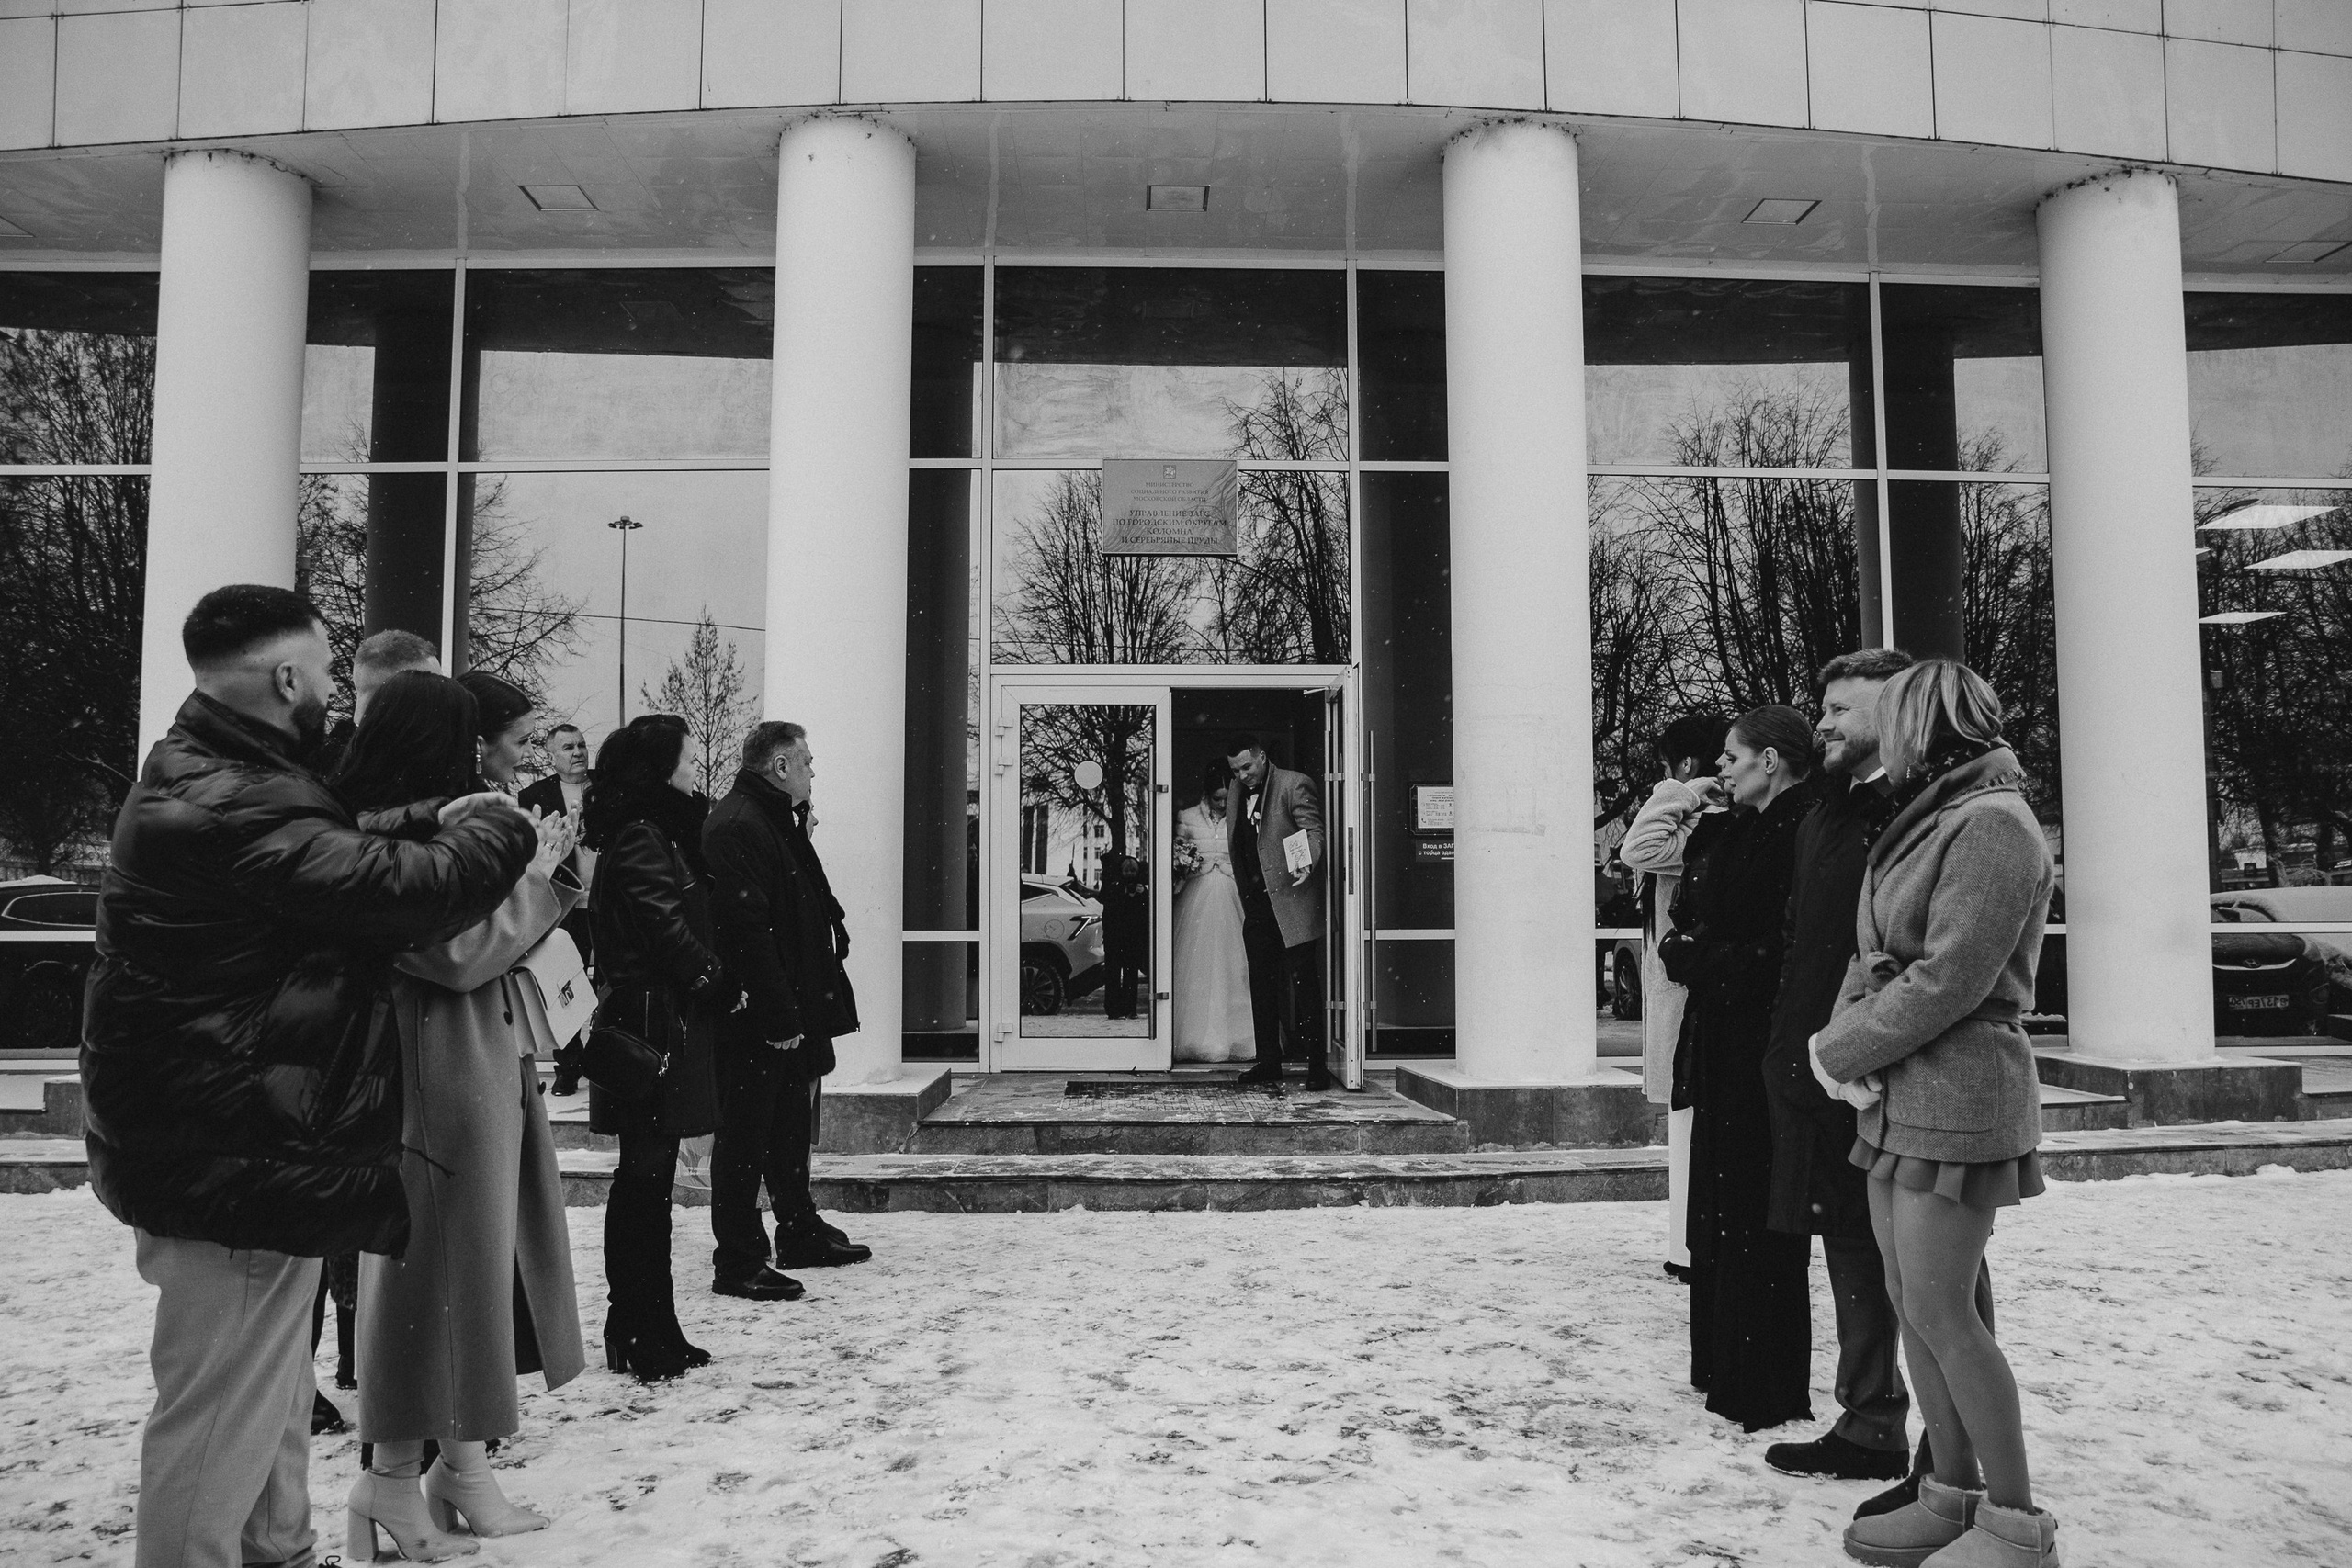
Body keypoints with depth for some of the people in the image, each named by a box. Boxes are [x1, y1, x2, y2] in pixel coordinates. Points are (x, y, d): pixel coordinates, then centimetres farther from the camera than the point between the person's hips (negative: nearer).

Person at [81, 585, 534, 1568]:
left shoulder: (199, 779, 10)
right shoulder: (237, 810, -27)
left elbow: (337, 860, 6)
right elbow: (412, 892, -31)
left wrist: (434, 823, -8)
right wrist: (496, 824, -13)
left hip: (213, 1147, 12)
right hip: (243, 1161, -12)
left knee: (270, 1398, 25)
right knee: (223, 1418, 3)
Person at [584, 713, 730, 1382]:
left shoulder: (657, 831, 18)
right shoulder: (640, 839, -13)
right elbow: (667, 927, -16)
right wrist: (718, 986, -7)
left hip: (661, 1025, 10)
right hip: (654, 1021, -10)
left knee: (650, 1177, 13)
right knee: (645, 1179, -3)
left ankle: (651, 1331, 21)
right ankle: (639, 1335, 6)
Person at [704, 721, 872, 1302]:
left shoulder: (779, 823, 16)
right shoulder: (737, 828, -19)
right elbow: (747, 931, -25)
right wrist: (779, 1018, -25)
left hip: (790, 1011, 11)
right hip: (757, 1017, -11)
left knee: (791, 1125, 20)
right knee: (746, 1137, -1)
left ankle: (801, 1232, 34)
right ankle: (738, 1263, 8)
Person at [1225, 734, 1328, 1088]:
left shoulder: (1294, 784, -4)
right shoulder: (1239, 794, 15)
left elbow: (1314, 830, -12)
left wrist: (1308, 862, -31)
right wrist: (1245, 894, 8)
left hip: (1291, 901, -7)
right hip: (1256, 905, 7)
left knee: (1304, 982, -5)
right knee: (1262, 983, 9)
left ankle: (1316, 1064, 0)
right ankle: (1268, 1062, 17)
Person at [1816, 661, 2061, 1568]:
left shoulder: (1992, 824, -13)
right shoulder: (1923, 824, 16)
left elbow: (1948, 980, -20)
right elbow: (1871, 955, 13)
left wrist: (1839, 1051, -11)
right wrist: (1848, 1038, -5)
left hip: (1958, 1093, -9)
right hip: (1897, 1097, 9)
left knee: (1940, 1309, -4)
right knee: (1909, 1300, 11)